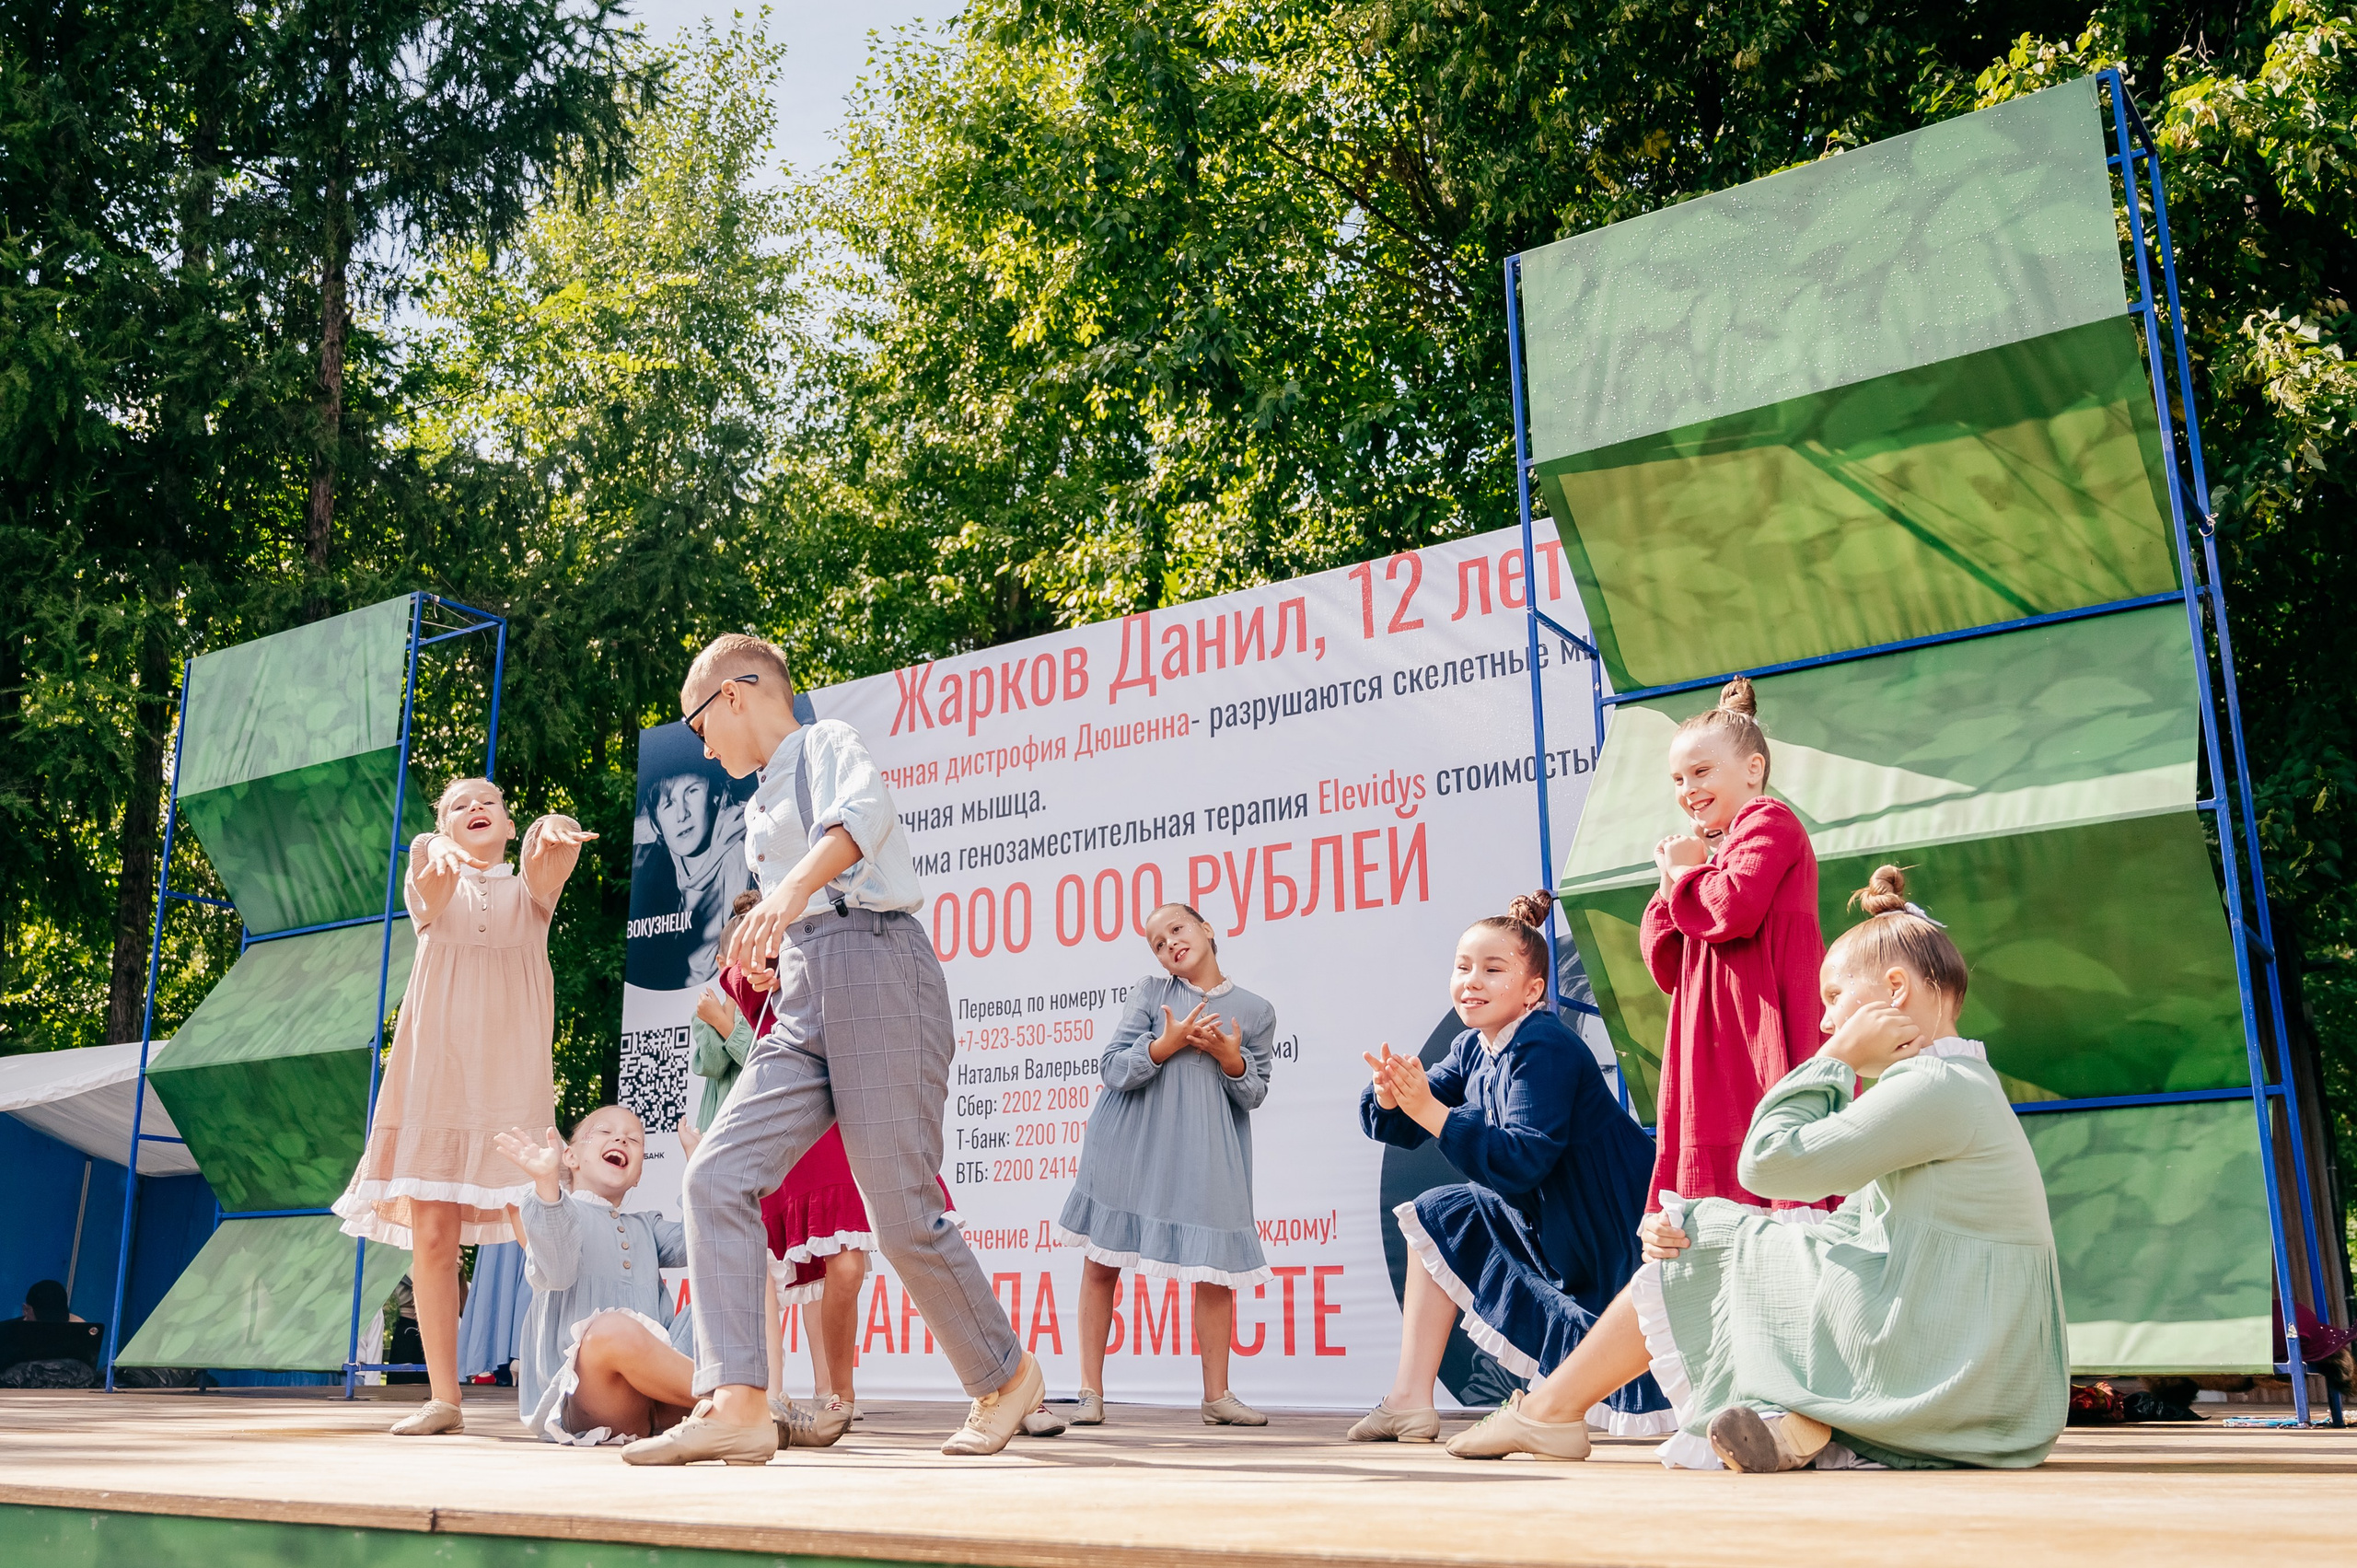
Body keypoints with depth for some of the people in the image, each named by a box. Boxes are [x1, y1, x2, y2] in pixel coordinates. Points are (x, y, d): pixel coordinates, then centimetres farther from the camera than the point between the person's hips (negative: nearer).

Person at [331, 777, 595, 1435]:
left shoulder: (530, 890, 15)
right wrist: (439, 852, -38)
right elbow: (429, 872, -12)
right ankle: (444, 1398, 6)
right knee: (431, 1236, -3)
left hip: (513, 1077, -1)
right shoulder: (428, 890, 14)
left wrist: (556, 834, -36)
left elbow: (551, 855, -10)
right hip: (434, 1071, 1)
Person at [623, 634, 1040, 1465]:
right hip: (803, 1001, 8)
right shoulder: (761, 803, 27)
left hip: (874, 968, -8)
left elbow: (863, 809, -22)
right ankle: (737, 1404, -14)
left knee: (903, 1214, -7)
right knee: (718, 1175, -11)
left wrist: (792, 889, -37)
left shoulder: (827, 742, 2)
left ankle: (1005, 1375, 14)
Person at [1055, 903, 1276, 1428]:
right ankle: (1091, 1391, 14)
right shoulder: (1150, 993, 2)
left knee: (1216, 1265, -2)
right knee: (1102, 1260, 3)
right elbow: (1114, 1069, -4)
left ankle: (1217, 1395, 13)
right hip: (1129, 1145, 0)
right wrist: (1167, 1044, -18)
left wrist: (1230, 1058, -12)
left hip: (1207, 1150, 0)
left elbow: (1254, 1095, 7)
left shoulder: (1255, 1011, 5)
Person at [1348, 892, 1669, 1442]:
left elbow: (1523, 1161, -33)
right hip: (1543, 1217, 9)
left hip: (1611, 1231, -9)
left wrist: (1430, 1111, -35)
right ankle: (1410, 1402, 7)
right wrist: (1389, 1096, -21)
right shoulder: (1473, 1050, 3)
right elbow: (1402, 1129, 2)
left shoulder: (1545, 1050, -23)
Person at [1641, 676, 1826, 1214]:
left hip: (1764, 1036, -9)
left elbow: (1732, 909, -20)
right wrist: (1675, 878, 9)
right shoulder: (1712, 851, 26)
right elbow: (1668, 968, 19)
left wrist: (1683, 873, 0)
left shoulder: (1768, 822, 0)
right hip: (1717, 1060, 9)